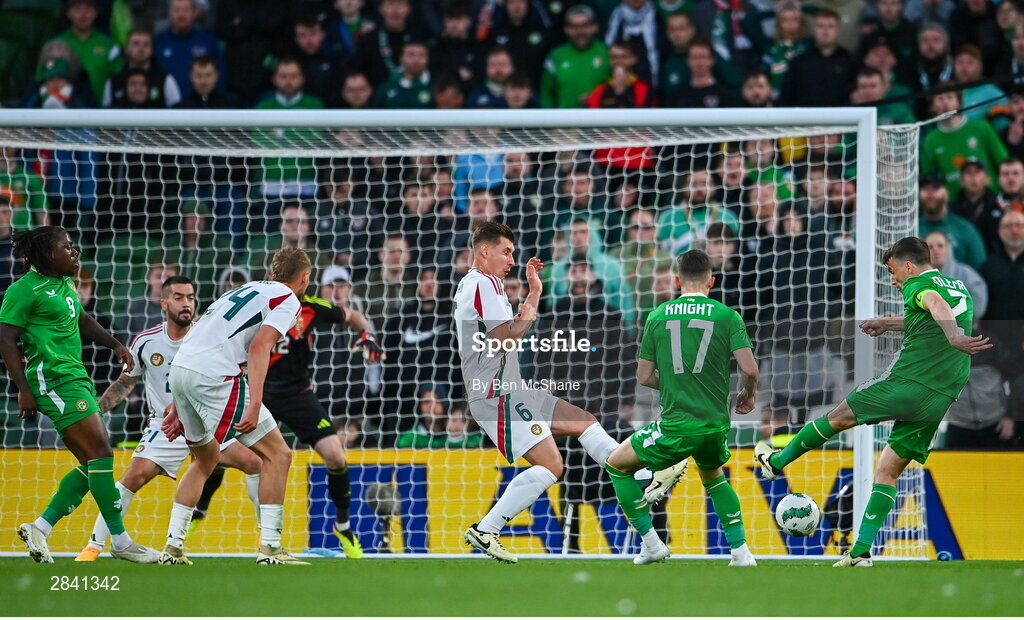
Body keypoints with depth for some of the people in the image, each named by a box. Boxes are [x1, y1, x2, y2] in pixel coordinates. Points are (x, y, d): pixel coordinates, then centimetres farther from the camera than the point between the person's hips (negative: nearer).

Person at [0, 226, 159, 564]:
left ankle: (40, 527, 9)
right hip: (54, 381, -10)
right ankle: (120, 541, -9)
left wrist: (115, 344, 25)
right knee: (100, 452, -13)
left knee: (93, 463, 5)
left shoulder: (65, 285, 17)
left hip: (77, 378, 10)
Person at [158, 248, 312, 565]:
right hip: (215, 376, -8)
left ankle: (172, 546, 23)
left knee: (206, 458, 27)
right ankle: (270, 547, -5)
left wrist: (179, 409, 29)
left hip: (179, 370, 8)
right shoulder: (287, 300, 5)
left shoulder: (242, 291, 29)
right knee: (277, 454, 1)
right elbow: (260, 346, -12)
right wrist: (255, 404, -20)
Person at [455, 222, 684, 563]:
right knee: (550, 465, -17)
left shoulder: (478, 284, 21)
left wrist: (534, 292, 25)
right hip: (498, 395, -11)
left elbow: (511, 332, 29)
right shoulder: (482, 283, -12)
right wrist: (527, 316, -3)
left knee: (584, 422, 14)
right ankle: (484, 530, -16)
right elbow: (504, 337, -22)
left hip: (511, 390, 11)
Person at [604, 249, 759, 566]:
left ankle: (650, 542, 12)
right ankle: (740, 550, 20)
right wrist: (748, 396, 13)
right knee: (713, 478, 33)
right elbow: (749, 369, -9)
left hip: (675, 427, -3)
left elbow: (644, 377, 6)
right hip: (715, 425, 3)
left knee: (617, 465, 19)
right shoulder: (727, 316, 0)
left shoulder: (658, 316, 2)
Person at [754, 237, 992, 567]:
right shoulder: (961, 289, 21)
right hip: (943, 399, 7)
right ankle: (861, 550, 3)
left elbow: (936, 305, -29)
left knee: (839, 416, 15)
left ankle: (777, 462, 32)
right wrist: (887, 323, 45)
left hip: (908, 380, -7)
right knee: (888, 471, 11)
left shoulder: (918, 285, -5)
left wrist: (953, 337, -46)